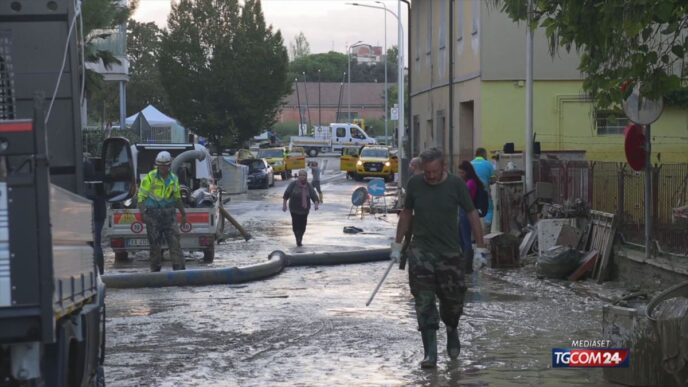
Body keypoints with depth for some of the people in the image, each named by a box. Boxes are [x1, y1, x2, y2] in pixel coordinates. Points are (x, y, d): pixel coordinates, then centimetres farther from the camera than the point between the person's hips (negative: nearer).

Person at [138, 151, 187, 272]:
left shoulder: (173, 179, 10)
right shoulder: (150, 177, -4)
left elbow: (177, 198, 22)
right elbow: (141, 196, -5)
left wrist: (183, 214, 21)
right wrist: (142, 212, -17)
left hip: (169, 213, 3)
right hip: (153, 214, -3)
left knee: (174, 241, -6)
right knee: (155, 244, 1)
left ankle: (179, 268, -7)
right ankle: (155, 270, 11)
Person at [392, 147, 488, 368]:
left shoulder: (456, 185, -6)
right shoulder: (415, 184, -1)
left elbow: (472, 214, 0)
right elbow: (406, 213, 12)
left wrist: (480, 248, -2)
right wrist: (397, 245, 13)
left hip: (449, 251, 0)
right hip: (420, 251, 1)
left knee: (453, 300, 8)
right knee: (424, 301, -8)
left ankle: (452, 332, 40)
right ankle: (430, 353, -7)